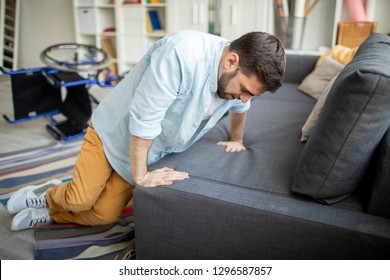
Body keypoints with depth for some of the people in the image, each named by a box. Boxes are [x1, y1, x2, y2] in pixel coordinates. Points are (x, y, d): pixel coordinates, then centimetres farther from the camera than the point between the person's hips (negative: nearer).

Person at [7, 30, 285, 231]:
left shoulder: (238, 75, -11)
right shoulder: (181, 54, -36)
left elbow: (239, 107, 14)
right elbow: (143, 118, -33)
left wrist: (236, 140, 24)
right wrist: (141, 175, -24)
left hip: (146, 150, 6)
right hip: (115, 129, -6)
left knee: (105, 215, 2)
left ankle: (45, 212, 26)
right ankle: (48, 194, 23)